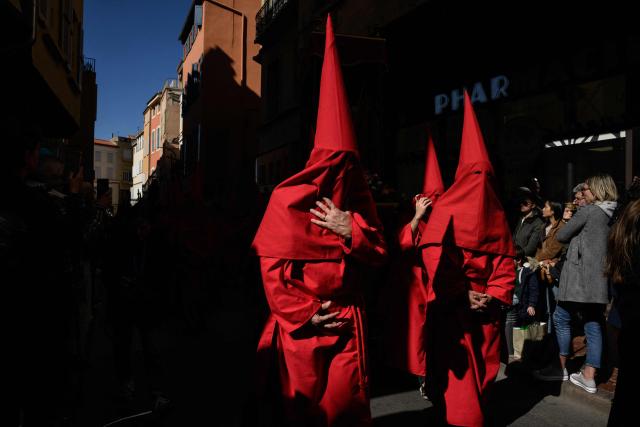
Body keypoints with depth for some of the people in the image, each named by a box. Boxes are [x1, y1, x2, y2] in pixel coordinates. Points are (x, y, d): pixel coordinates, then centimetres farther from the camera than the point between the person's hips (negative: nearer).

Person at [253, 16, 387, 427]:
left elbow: (379, 252, 4)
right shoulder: (289, 198, -8)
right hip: (301, 324, -2)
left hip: (348, 319, 3)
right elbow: (273, 265, -9)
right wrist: (302, 314, -12)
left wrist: (351, 231, -15)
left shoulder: (358, 198, 4)